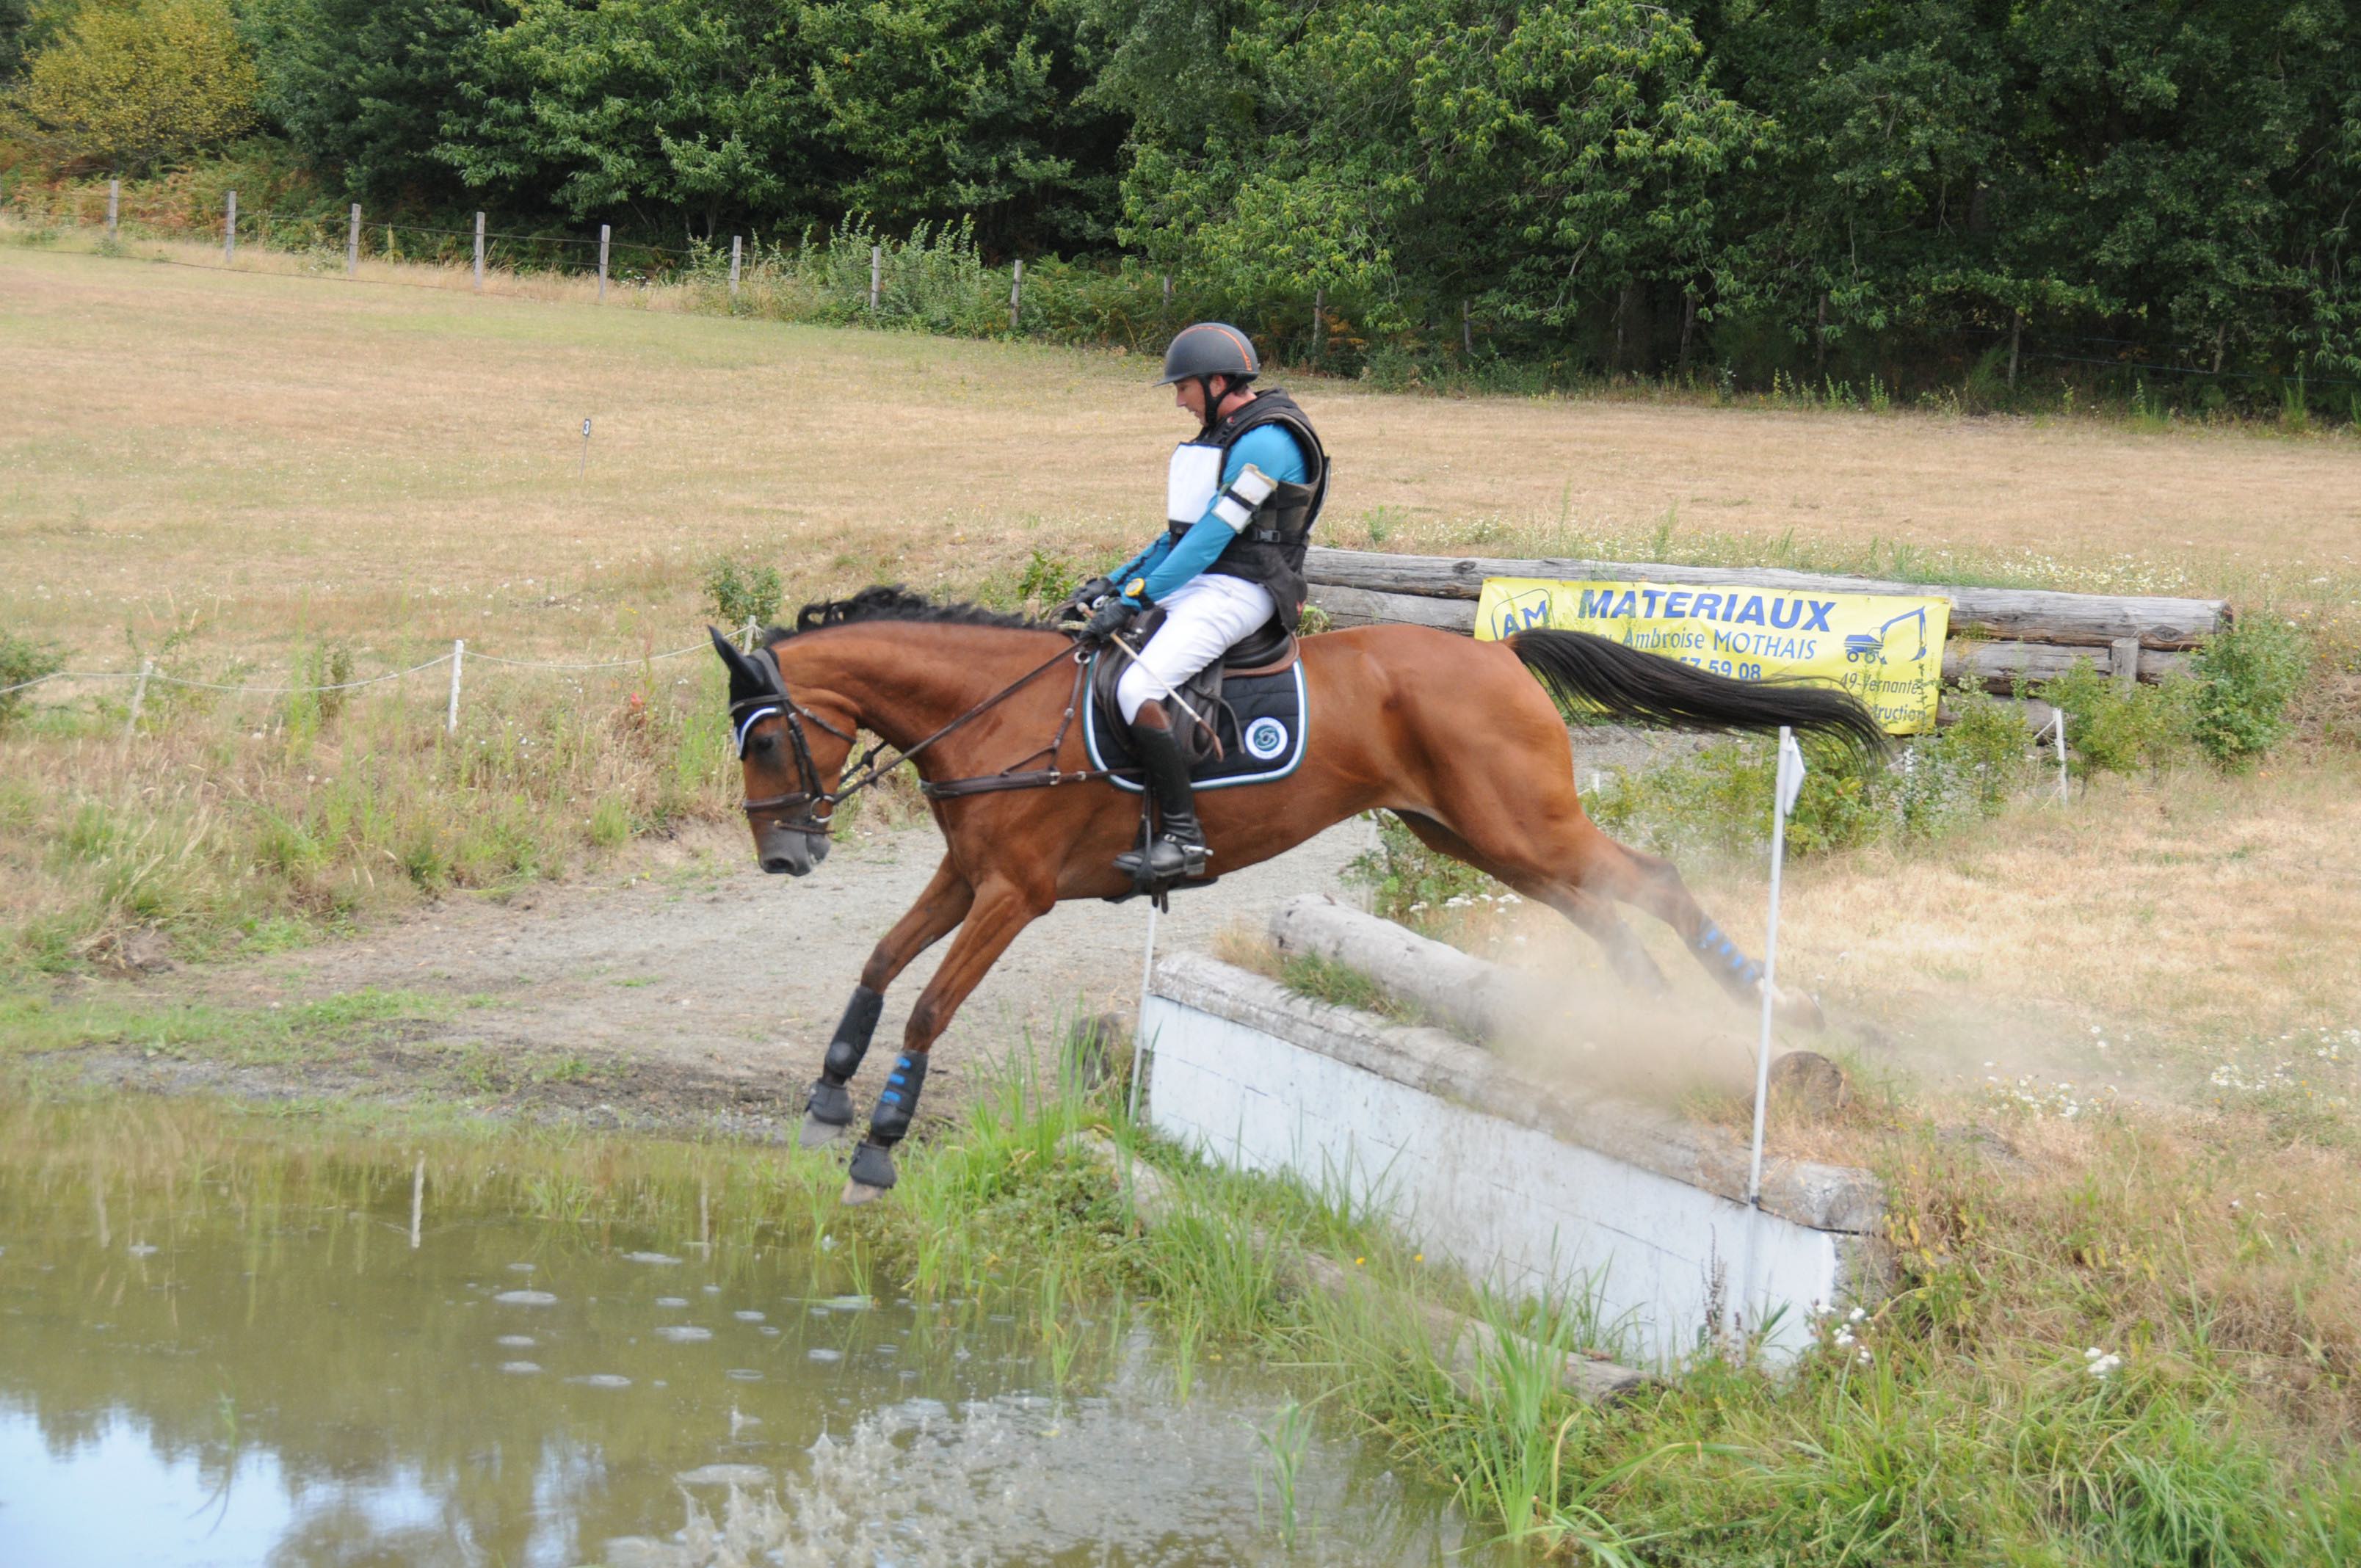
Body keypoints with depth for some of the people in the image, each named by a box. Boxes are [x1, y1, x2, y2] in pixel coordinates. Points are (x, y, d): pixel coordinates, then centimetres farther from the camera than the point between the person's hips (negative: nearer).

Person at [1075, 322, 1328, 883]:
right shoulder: (1224, 434, 17)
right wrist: (1115, 582, 12)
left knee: (1138, 690, -27)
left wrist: (1136, 598, -21)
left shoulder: (1266, 442, -15)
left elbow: (1212, 537, -20)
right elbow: (1184, 533, 22)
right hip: (1195, 582, 11)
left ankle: (1183, 837, -23)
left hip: (1238, 591, -11)